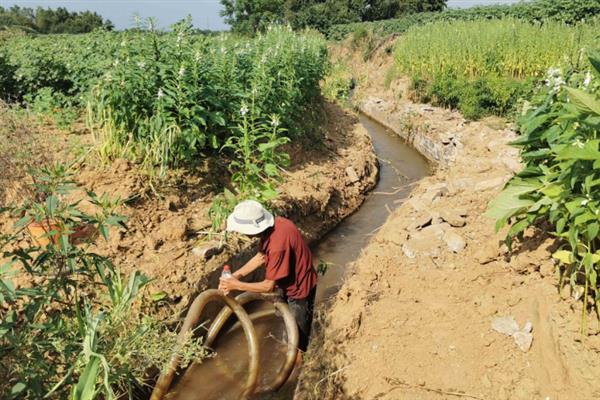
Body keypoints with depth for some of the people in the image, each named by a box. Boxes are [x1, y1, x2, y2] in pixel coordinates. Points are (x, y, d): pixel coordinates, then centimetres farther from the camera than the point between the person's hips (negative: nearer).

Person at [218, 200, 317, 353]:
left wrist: (237, 285, -19)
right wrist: (236, 274, -6)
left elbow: (269, 286, -28)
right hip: (291, 283, 9)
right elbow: (261, 256, 2)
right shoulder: (271, 225, -13)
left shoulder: (278, 245, -39)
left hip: (299, 289, -9)